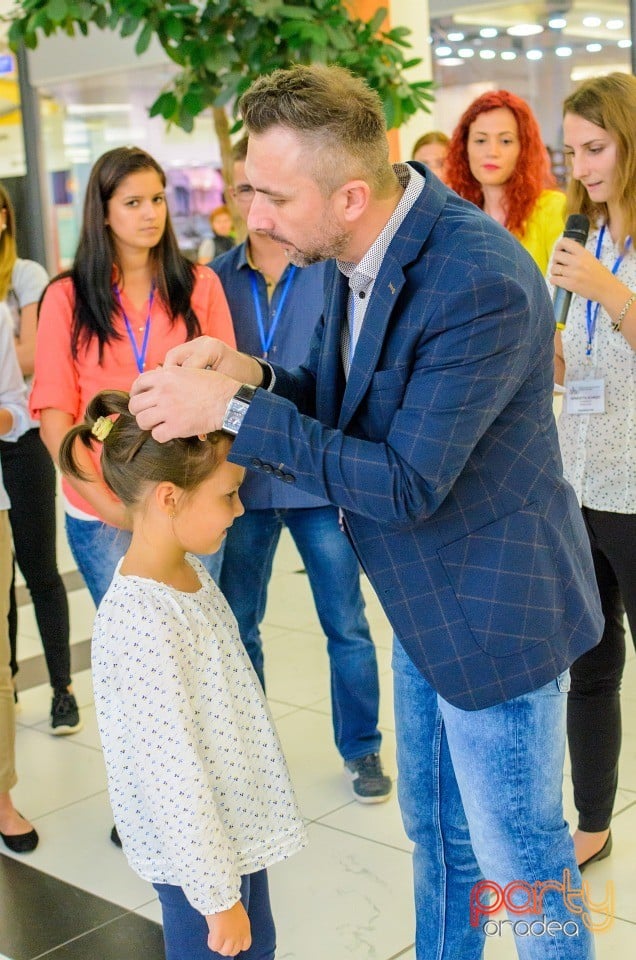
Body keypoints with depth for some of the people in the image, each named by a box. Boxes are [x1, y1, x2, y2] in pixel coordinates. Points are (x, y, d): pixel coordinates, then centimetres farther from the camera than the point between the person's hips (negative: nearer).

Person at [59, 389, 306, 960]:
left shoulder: (188, 570, -3)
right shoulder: (143, 623, -31)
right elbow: (174, 778, -26)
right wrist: (218, 897, -17)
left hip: (238, 825, 8)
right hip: (196, 851, -8)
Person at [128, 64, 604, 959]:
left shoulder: (484, 286, -30)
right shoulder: (361, 250, -3)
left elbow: (406, 487, -28)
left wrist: (234, 411, -26)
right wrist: (256, 377, -12)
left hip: (494, 614, -8)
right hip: (426, 599, 8)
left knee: (518, 856, 10)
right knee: (436, 831, 24)